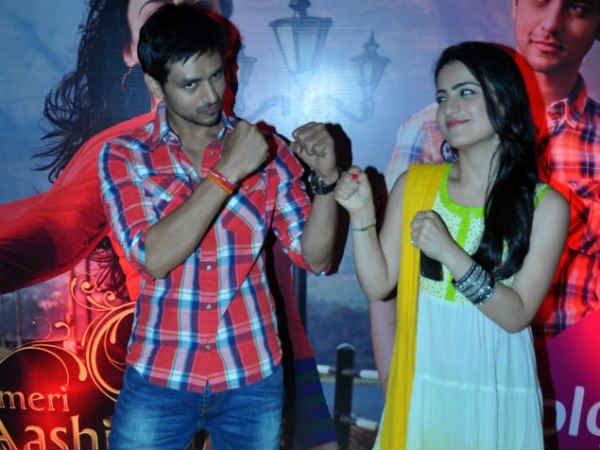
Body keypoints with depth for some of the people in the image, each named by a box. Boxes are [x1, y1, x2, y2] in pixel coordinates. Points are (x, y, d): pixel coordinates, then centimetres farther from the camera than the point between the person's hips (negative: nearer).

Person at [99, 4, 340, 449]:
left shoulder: (266, 150, -1)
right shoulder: (123, 156, -4)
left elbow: (315, 257, -2)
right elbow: (154, 257, -19)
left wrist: (326, 177, -18)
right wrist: (228, 171, -22)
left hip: (253, 377, 1)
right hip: (159, 378, -1)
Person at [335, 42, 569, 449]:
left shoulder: (544, 205, -9)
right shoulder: (414, 185, -2)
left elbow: (516, 316, -12)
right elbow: (378, 286, -2)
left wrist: (450, 253, -24)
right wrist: (362, 216, -16)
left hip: (496, 389, -2)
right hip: (421, 383, 2)